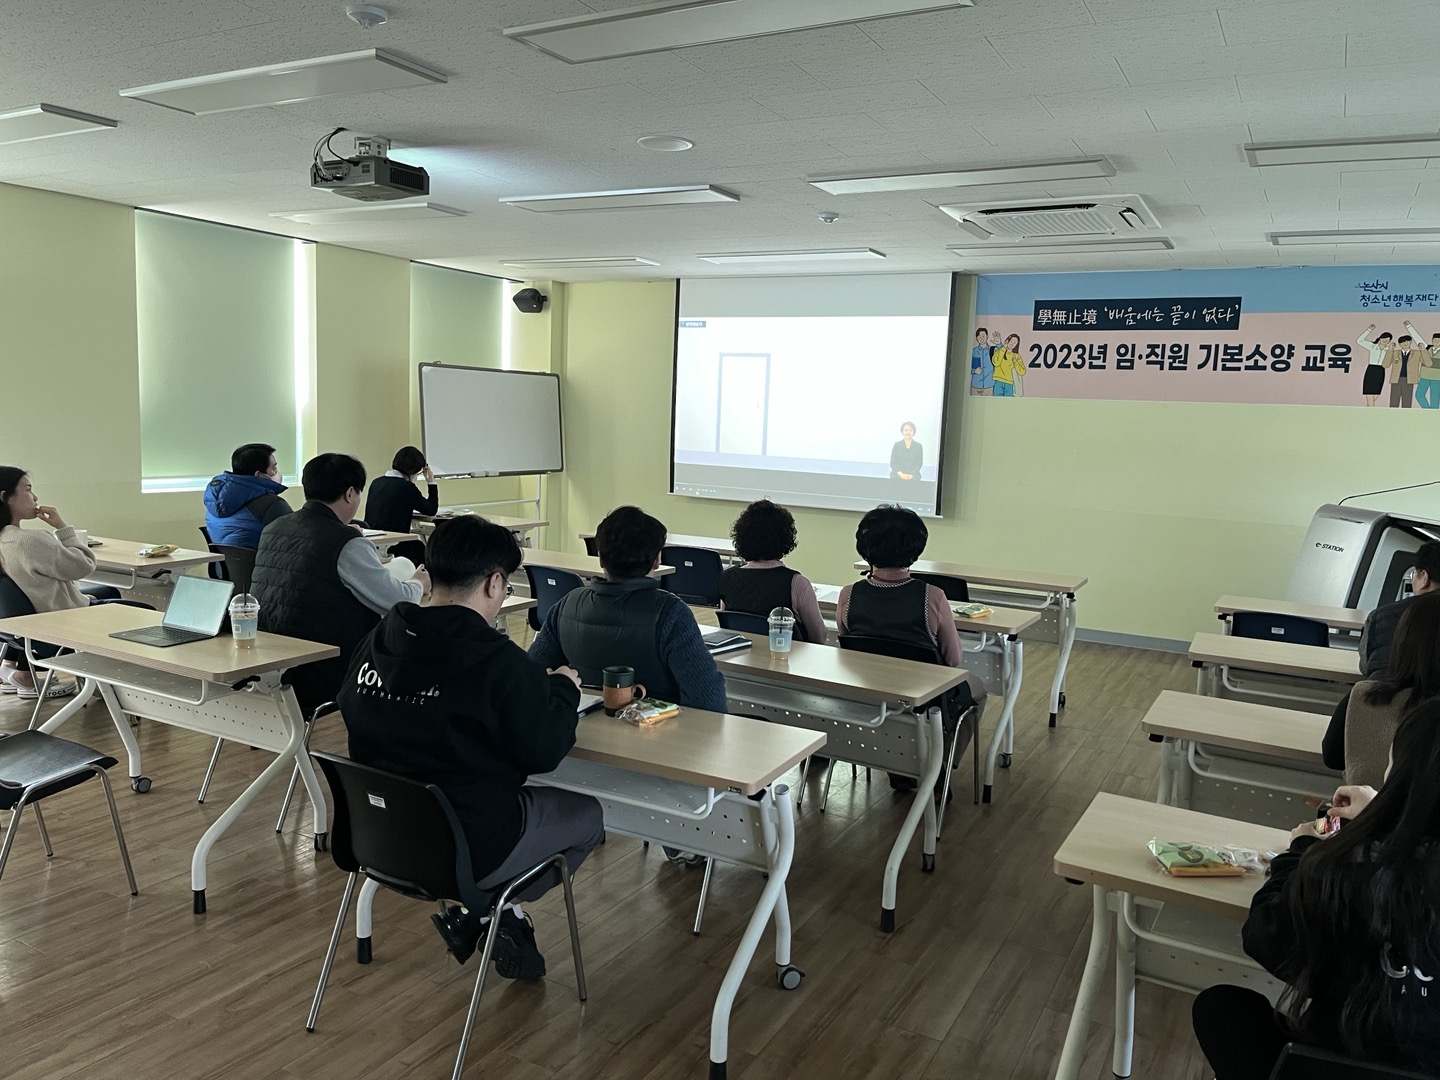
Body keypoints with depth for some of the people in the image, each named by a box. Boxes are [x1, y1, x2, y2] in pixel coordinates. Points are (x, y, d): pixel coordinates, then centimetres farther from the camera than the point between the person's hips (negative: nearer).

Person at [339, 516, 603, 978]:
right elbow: (544, 752, -14)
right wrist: (563, 689, 5)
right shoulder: (501, 662, -24)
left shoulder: (373, 643, -5)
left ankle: (480, 910, 18)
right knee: (587, 814, 18)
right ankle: (480, 912, 11)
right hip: (467, 854, -6)